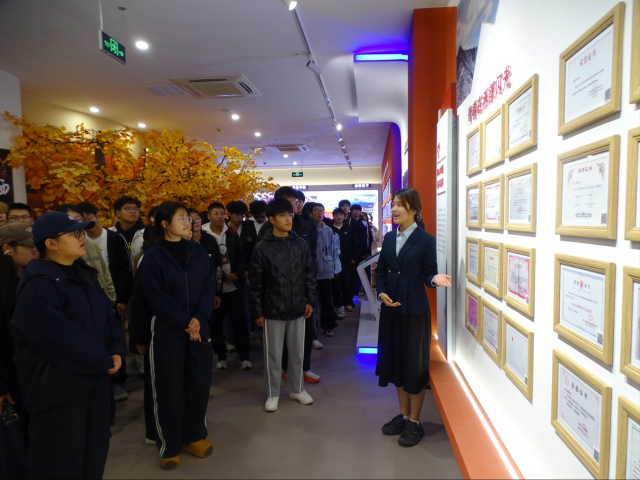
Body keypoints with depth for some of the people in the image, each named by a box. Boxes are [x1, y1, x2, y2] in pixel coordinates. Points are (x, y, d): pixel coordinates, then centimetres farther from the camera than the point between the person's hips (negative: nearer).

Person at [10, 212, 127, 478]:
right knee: (60, 458, 8)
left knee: (95, 448, 20)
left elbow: (108, 314, 9)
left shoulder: (84, 274, 9)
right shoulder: (37, 286, -19)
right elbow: (62, 337, -25)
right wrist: (105, 360, -15)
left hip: (95, 376, 8)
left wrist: (117, 351, -6)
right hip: (58, 384, -8)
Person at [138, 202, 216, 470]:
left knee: (199, 382, 9)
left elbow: (209, 287, 1)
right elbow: (156, 297, -11)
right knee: (169, 387, 6)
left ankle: (194, 436, 30)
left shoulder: (197, 251, 5)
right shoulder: (152, 256, -6)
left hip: (198, 327, 4)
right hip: (167, 330, -3)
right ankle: (169, 446, 24)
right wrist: (185, 322, -14)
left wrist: (199, 318, -12)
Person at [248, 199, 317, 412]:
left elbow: (309, 275, 7)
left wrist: (310, 300, 4)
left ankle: (296, 389, 35)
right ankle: (272, 394, 29)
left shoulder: (301, 244, 0)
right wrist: (257, 312, -5)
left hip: (297, 309, 3)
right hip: (272, 311, -3)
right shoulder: (262, 248, -8)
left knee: (297, 352, 15)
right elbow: (255, 283, -6)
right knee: (273, 355, 10)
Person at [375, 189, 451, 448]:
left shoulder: (426, 239, -8)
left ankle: (414, 422, 23)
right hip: (391, 309, 6)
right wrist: (381, 293, -5)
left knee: (414, 365, 6)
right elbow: (380, 270, 10)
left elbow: (428, 273, -9)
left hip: (415, 310, -5)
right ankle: (403, 415, 32)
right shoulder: (389, 238, 7)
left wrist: (435, 279, -31)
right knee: (395, 361, 14)